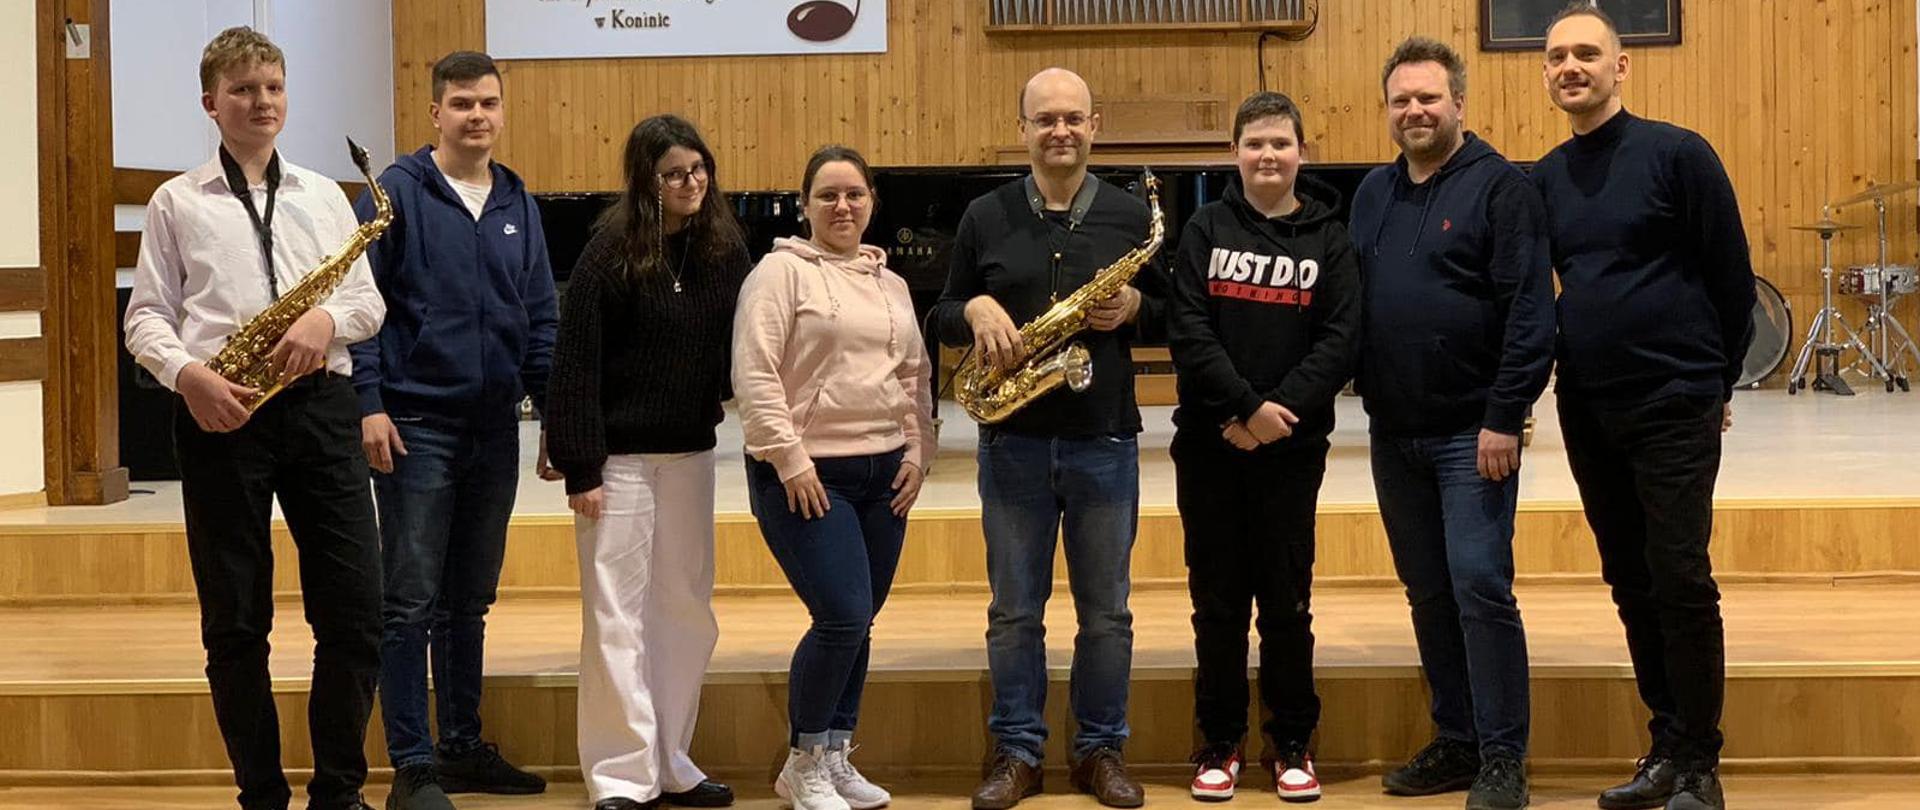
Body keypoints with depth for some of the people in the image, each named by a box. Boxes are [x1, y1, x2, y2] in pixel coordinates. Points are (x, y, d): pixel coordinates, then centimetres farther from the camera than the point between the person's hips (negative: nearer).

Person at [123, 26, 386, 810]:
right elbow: (146, 314, 4)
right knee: (235, 622, 3)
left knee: (354, 612, -1)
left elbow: (370, 300, 14)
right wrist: (186, 374, -15)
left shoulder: (324, 195, 15)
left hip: (318, 406, 2)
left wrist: (329, 317, -8)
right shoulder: (175, 201, 8)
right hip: (221, 415, -2)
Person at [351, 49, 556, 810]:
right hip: (417, 425, -5)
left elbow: (541, 316, 14)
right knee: (412, 603, -3)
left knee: (469, 602, 14)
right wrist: (369, 404, -15)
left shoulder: (518, 203, 11)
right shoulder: (398, 192, -5)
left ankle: (463, 748, 24)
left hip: (495, 429, 5)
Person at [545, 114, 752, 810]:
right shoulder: (612, 251, -11)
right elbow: (575, 366, -12)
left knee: (685, 613, 11)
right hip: (621, 457, -5)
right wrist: (580, 468, -14)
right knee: (616, 618, -1)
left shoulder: (724, 249, 2)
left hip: (690, 454, 5)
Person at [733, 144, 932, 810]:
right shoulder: (781, 271, -5)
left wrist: (917, 453, 8)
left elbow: (916, 375, 19)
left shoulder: (890, 283, 15)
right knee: (843, 617, -13)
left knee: (859, 621, 9)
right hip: (808, 475, -6)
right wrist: (789, 459, -16)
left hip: (883, 475, 6)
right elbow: (754, 374, -12)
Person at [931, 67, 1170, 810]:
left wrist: (1136, 308, -12)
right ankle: (1016, 751, 16)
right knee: (1014, 609, 6)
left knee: (1106, 609, 7)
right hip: (1012, 441, 0)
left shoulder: (1130, 216, 4)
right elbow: (941, 316, 8)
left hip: (1105, 440, 0)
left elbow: (1171, 316, 9)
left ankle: (1102, 749, 19)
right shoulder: (984, 217, 4)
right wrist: (974, 309, -13)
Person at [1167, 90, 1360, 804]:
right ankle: (1219, 743, 15)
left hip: (1292, 448, 0)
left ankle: (1293, 745, 15)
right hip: (1209, 445, 0)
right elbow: (1187, 329, -6)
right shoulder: (1206, 230, 4)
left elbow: (1341, 339, -3)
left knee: (1287, 602, 5)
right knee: (1218, 600, 5)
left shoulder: (1328, 238, 4)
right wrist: (1245, 407, -16)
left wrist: (1282, 409, -16)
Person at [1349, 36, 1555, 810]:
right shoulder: (1372, 193, 13)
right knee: (1428, 592, 12)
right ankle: (1456, 740, 22)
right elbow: (1349, 305, 16)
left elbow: (1529, 310, -13)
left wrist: (1504, 416, -18)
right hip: (1393, 433, 6)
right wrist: (1365, 399, 8)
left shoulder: (1499, 185, -7)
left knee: (1480, 586, -8)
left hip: (1471, 431, -6)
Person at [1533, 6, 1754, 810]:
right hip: (1586, 412, 5)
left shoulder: (1677, 154, -7)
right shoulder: (1544, 178, 8)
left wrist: (1718, 379, 1)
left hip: (1674, 407, -5)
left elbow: (1732, 276, -4)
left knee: (1680, 581, -5)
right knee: (1631, 583, 10)